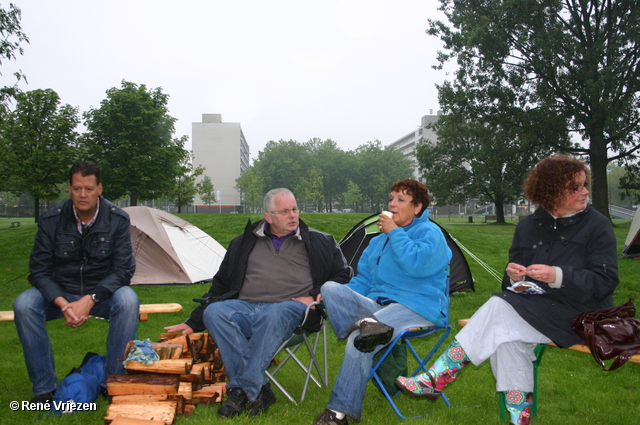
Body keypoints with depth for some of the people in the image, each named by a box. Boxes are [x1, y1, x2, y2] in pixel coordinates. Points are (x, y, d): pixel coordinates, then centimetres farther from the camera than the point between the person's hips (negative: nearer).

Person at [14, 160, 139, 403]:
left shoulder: (118, 219, -12)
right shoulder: (51, 221, -8)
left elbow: (122, 270, -14)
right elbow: (39, 271, -8)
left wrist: (89, 300, -27)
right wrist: (63, 304, -25)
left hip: (102, 294, -1)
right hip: (60, 294, 2)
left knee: (128, 300, -33)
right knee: (23, 304, -27)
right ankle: (43, 388, -13)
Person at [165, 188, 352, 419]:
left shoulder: (319, 242, 16)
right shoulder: (245, 242, 20)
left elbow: (342, 275, 15)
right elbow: (221, 284, 23)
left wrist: (315, 297, -1)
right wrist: (194, 322, 19)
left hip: (290, 308, -3)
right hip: (245, 307, 3)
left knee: (274, 314, -38)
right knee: (214, 312, -28)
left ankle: (243, 389, -30)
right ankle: (259, 389, -30)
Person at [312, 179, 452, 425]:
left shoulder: (429, 232, 1)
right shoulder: (379, 241, 24)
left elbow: (417, 264, -20)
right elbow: (363, 280, 23)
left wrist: (394, 233, -9)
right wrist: (340, 300, 5)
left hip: (416, 308, -7)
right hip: (377, 305, 7)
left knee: (359, 341, -30)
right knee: (330, 288, -16)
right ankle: (366, 324, -39)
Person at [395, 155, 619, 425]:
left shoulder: (597, 225, -3)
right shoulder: (528, 226, 9)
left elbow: (605, 281, -11)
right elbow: (512, 282, 12)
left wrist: (558, 276, -27)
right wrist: (514, 276, -13)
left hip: (579, 316, -5)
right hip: (535, 307, 5)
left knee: (499, 309, -26)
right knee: (506, 338, -30)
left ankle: (435, 380, -21)